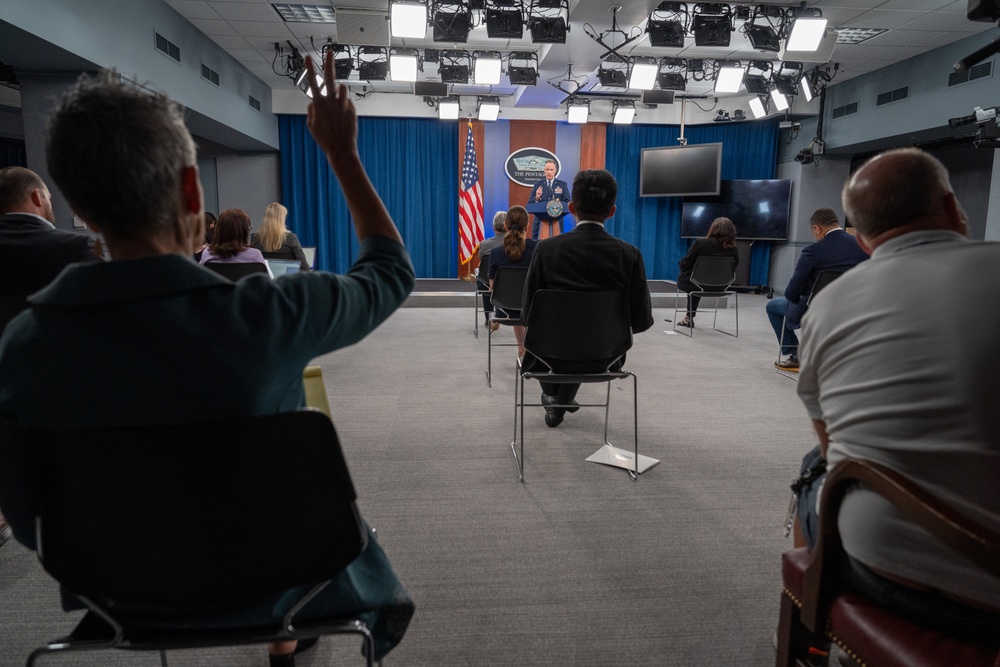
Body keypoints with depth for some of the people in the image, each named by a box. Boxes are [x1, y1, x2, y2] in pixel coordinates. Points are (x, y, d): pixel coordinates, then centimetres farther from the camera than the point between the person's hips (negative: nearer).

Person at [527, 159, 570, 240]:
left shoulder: (562, 185, 6)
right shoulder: (538, 185, 9)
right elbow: (530, 203, 4)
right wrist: (537, 197, -16)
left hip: (556, 222, -1)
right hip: (540, 221, 1)